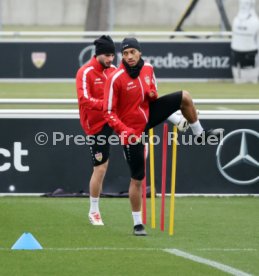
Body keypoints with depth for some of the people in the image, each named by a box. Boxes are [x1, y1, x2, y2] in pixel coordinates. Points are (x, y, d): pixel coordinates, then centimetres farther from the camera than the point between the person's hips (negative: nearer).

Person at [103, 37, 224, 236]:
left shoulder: (148, 69, -4)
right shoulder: (116, 78, -22)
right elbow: (109, 112, -19)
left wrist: (153, 94, -11)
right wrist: (123, 131, -34)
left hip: (148, 114, 5)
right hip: (132, 129, -5)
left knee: (184, 97, -3)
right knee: (137, 178, -2)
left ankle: (200, 133, 17)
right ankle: (138, 224, 9)